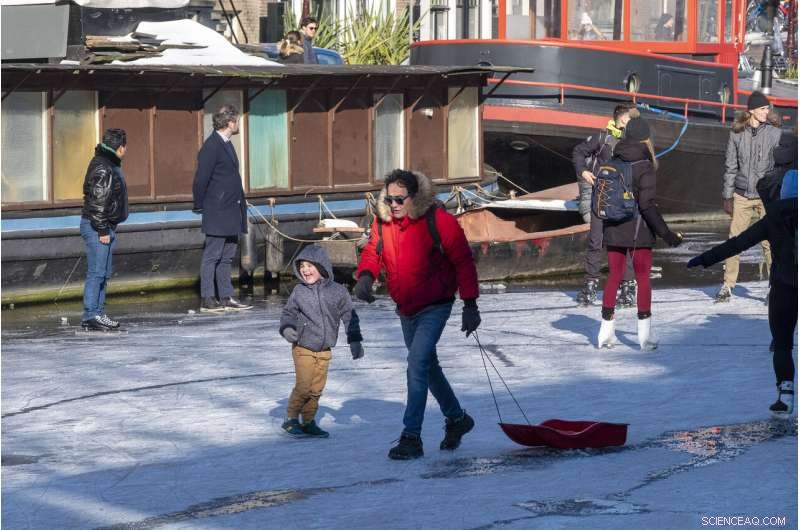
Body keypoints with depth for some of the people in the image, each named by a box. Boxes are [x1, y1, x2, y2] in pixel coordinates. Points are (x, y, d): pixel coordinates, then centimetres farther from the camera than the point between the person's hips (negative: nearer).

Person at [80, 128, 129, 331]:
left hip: (106, 227, 11)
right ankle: (90, 316, -8)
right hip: (97, 228, -11)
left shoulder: (110, 164, 15)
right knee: (96, 273, -9)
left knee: (104, 274, 13)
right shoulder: (102, 168, -18)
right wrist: (102, 231, -20)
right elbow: (97, 203, -21)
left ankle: (98, 313, 19)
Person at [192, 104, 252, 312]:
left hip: (231, 213, 10)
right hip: (217, 213, -10)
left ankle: (226, 297, 15)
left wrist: (241, 200, 17)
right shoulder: (211, 147, -15)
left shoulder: (226, 144, 16)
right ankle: (207, 299, -3)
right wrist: (200, 206, -9)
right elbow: (201, 178, -16)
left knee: (227, 257, 11)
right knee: (212, 255, -5)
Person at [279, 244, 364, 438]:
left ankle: (308, 422, 20)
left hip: (324, 350, 2)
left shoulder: (337, 291, -2)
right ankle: (291, 419, 5)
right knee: (303, 386, -10)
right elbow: (288, 313, 8)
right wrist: (287, 328, -12)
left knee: (317, 388, 6)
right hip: (303, 348, -2)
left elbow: (349, 316, 6)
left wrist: (355, 341, 4)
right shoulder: (299, 291, -3)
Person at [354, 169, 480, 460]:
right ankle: (456, 419, 40)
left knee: (417, 365, -19)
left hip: (435, 307, -7)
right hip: (406, 308, 7)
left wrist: (470, 305, -14)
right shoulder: (383, 223, -3)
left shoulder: (438, 221, -18)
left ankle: (411, 437, -16)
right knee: (427, 365, 20)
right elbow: (372, 252, 7)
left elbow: (463, 261, -13)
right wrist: (366, 275, -18)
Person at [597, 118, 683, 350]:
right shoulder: (644, 167, -14)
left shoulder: (612, 163, 1)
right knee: (643, 278, 6)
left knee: (614, 276, 14)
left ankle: (606, 333, 14)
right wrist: (665, 233, -15)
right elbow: (647, 205, -18)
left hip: (612, 230, 4)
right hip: (638, 231, -4)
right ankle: (644, 335, 5)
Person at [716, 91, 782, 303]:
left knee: (769, 242, -6)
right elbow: (730, 165, 10)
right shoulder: (737, 132, 3)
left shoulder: (774, 132, -3)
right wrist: (727, 196, 10)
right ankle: (727, 285, 13)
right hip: (742, 194, 2)